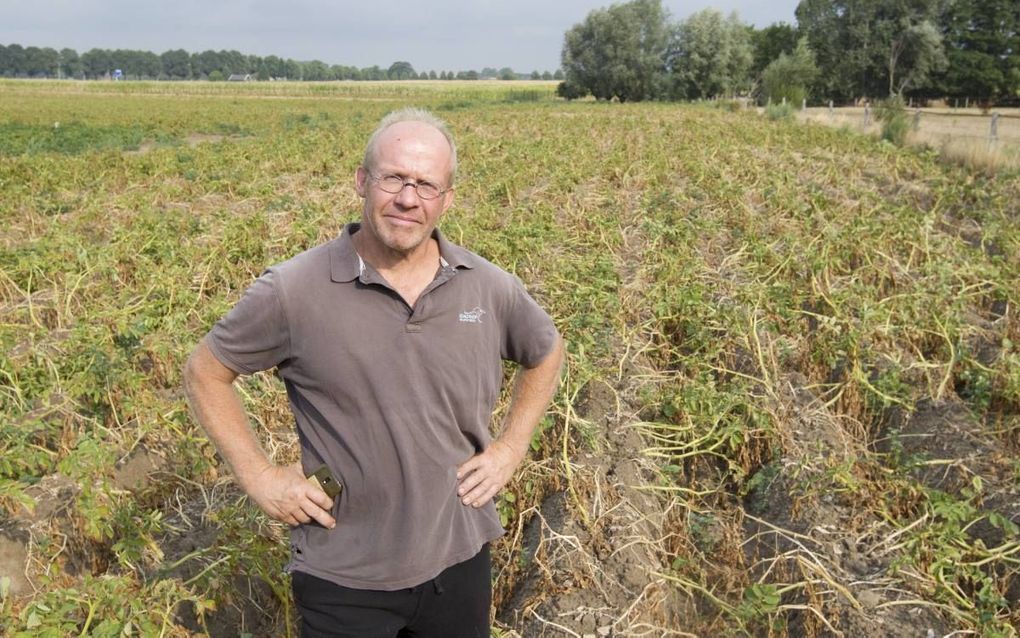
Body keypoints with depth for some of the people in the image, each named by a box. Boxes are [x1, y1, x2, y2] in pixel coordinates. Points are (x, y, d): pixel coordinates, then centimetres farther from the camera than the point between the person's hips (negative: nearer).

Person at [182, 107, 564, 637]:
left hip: (459, 560, 3)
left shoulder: (490, 288, -6)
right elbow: (204, 372, -1)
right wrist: (258, 477, -7)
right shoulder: (293, 291, -15)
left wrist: (510, 448, 3)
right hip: (343, 579, -2)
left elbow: (546, 354, 13)